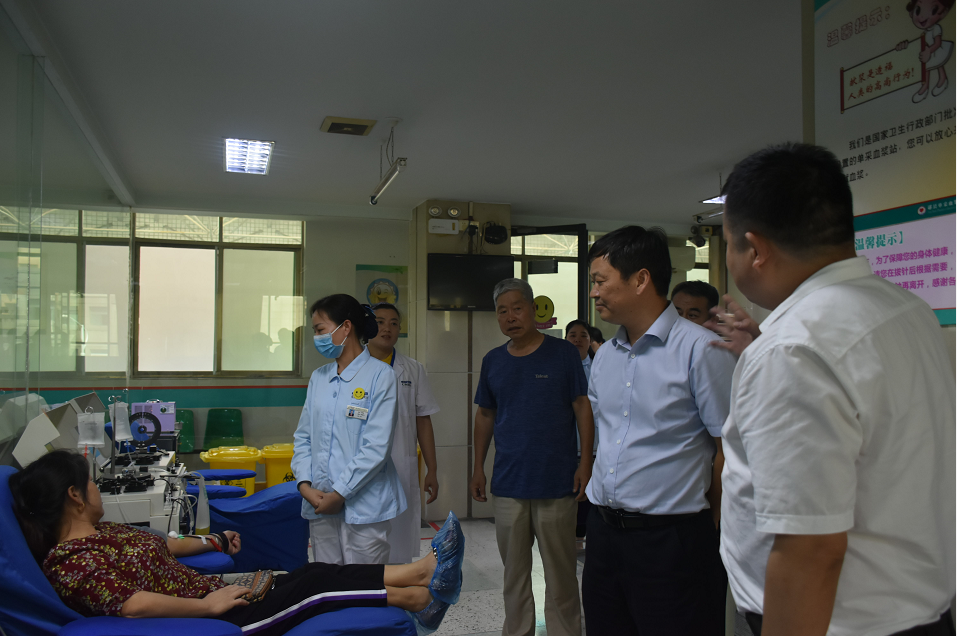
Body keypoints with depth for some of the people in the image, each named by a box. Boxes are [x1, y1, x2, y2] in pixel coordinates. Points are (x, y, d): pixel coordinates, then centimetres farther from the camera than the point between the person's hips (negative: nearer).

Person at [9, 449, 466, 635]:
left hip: (211, 594, 10)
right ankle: (421, 599, 1)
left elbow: (157, 546, 27)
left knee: (315, 573, 0)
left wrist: (212, 543, 19)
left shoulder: (99, 532, 13)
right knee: (317, 587, -11)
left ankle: (424, 573, 3)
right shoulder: (70, 562, -18)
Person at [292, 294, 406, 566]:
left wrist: (340, 493, -13)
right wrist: (305, 484, -4)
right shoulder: (318, 377, 12)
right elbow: (303, 436, 11)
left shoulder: (379, 375, -7)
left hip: (363, 506, -5)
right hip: (319, 503, 5)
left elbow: (376, 446, -13)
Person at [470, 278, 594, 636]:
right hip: (508, 482, 4)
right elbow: (485, 415, 15)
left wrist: (586, 462, -8)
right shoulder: (492, 361, 8)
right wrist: (478, 468, 12)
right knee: (514, 570, 13)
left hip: (556, 482, -3)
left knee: (560, 570, 5)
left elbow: (583, 407, -2)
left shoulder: (563, 354, -3)